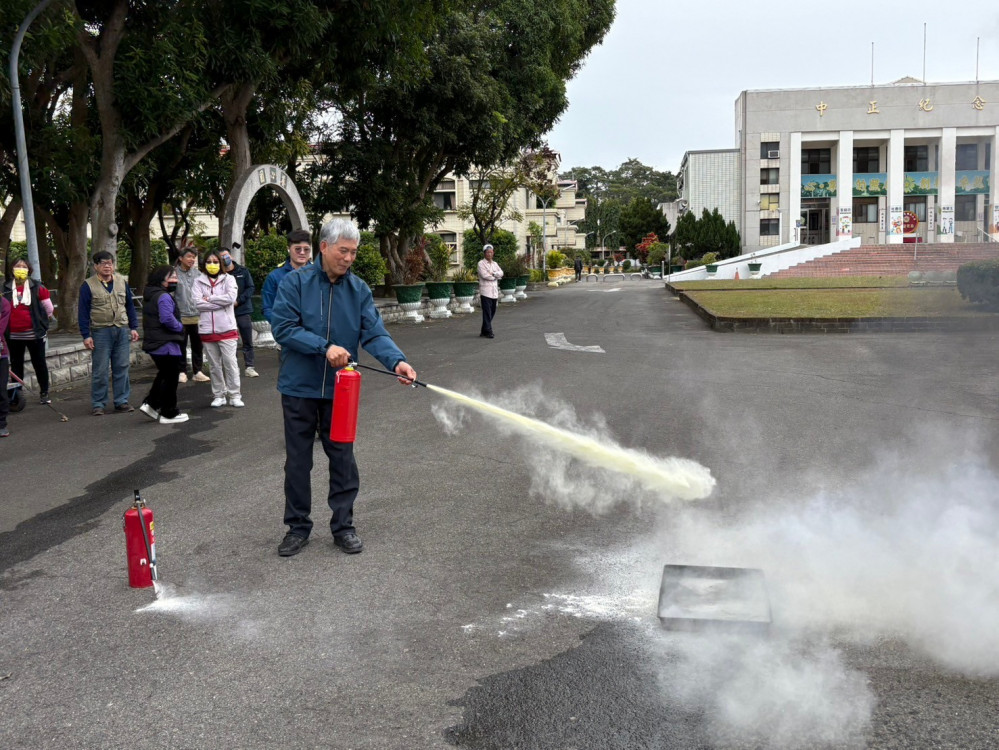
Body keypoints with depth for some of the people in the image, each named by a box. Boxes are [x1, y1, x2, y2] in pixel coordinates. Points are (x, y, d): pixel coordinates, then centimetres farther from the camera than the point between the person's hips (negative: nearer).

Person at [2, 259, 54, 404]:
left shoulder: (37, 288, -3)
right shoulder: (5, 289, 1)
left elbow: (49, 309, 5)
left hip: (34, 334, -2)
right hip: (13, 336, 2)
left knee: (39, 364, 6)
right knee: (16, 365, 10)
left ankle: (44, 393, 17)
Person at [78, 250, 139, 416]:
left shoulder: (122, 282, 10)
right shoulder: (88, 286, -1)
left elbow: (130, 306, 15)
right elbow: (83, 312, -2)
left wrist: (134, 327, 9)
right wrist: (86, 335, -7)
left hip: (123, 331, 3)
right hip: (100, 332, -3)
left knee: (122, 368, 7)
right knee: (100, 370, 0)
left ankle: (121, 401, 15)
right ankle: (98, 404, 8)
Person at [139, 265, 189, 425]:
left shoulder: (149, 296, 14)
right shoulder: (163, 297, -18)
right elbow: (167, 319, -29)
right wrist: (180, 327, -10)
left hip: (153, 344, 9)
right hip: (166, 344, -9)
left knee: (164, 374, 23)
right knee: (171, 378, 1)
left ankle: (150, 404, 19)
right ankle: (168, 414, 9)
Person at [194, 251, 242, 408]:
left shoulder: (228, 279, 3)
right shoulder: (199, 282, 6)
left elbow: (231, 297, -14)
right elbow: (198, 303, -8)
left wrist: (209, 298, -8)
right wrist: (222, 302, -10)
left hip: (226, 329, -2)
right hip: (207, 329, 2)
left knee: (230, 363, -2)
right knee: (214, 365, 9)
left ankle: (235, 395, 7)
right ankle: (218, 395, 18)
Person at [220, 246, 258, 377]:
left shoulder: (243, 271, 3)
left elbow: (251, 288, -1)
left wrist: (238, 300, -11)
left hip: (243, 311, 1)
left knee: (248, 342, 4)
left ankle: (249, 367, 10)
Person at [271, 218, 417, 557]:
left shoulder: (358, 290, 0)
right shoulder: (295, 282, -8)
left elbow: (374, 333, -8)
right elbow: (283, 327, -15)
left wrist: (396, 361, -26)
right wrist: (325, 347, -25)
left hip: (339, 389, 2)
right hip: (299, 388, -2)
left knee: (342, 459, 9)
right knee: (298, 461, 10)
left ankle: (343, 525, 24)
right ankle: (298, 526, 25)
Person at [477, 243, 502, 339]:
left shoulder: (495, 263, 17)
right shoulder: (481, 263, -2)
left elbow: (501, 273, 3)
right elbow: (484, 275, -14)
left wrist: (493, 273, -14)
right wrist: (496, 276, -3)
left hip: (494, 291, 6)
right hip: (485, 291, -6)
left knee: (492, 311, 8)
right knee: (487, 312, -9)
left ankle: (484, 331, 18)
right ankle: (488, 331, -7)